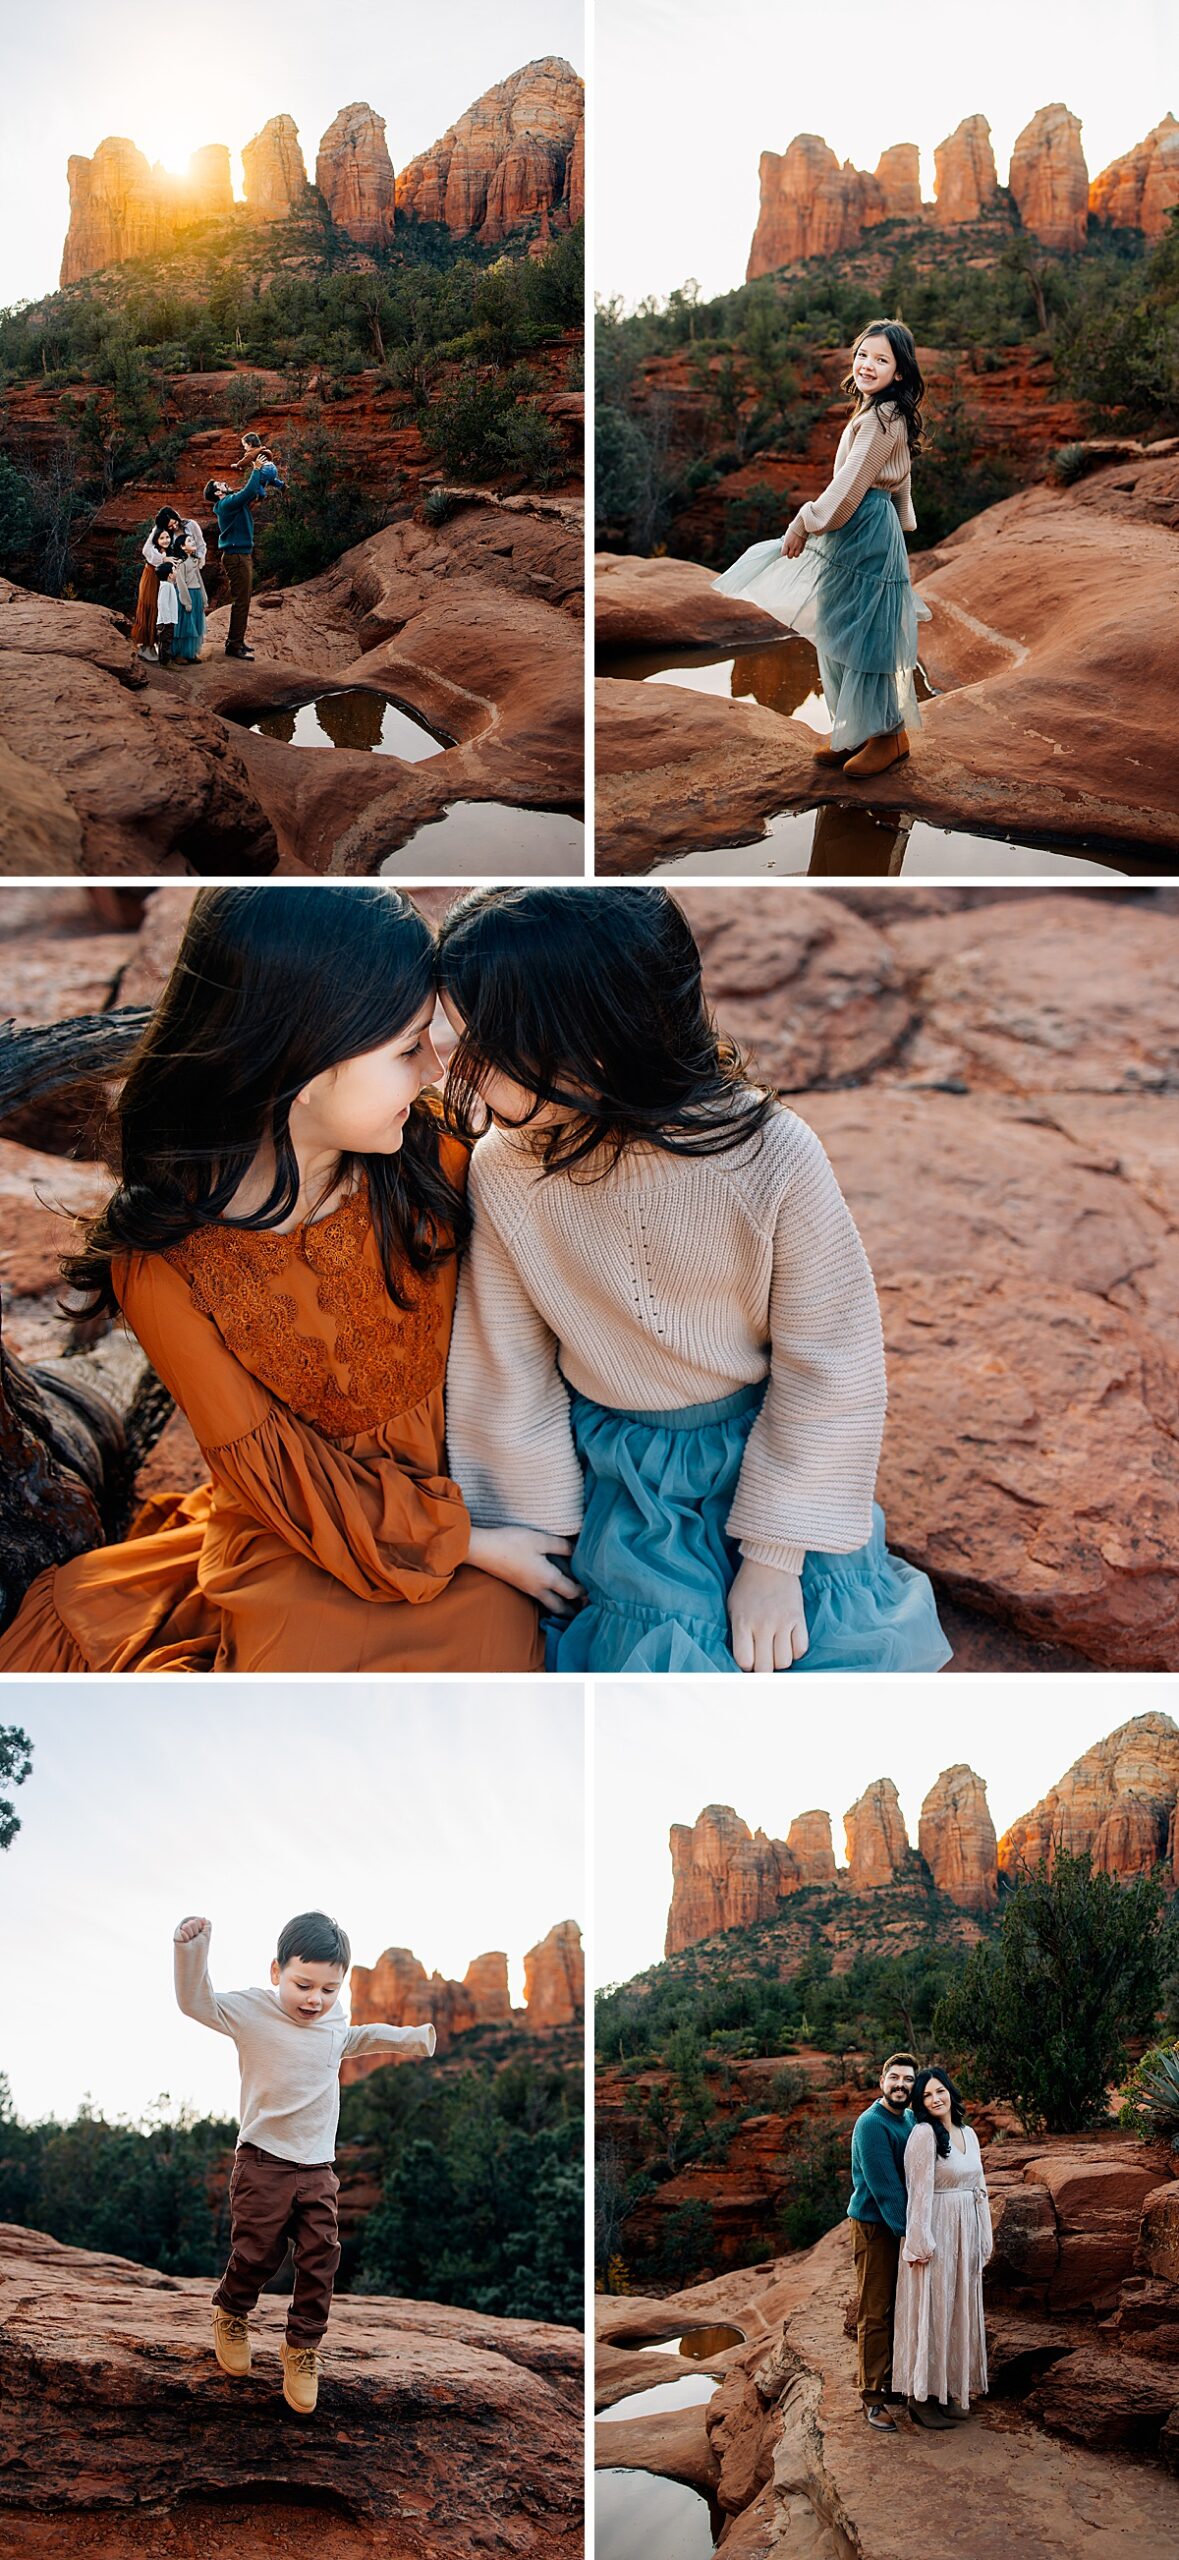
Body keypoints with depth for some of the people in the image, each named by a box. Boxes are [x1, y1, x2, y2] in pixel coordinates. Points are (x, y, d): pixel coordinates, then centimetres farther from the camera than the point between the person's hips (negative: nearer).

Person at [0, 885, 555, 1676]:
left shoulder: (429, 1159, -7)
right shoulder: (164, 1262, -15)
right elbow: (285, 1478, -11)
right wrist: (473, 1545, -13)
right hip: (297, 1554, -2)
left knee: (492, 1634, -23)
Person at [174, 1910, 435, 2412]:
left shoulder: (334, 2024, 5)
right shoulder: (252, 2011, -12)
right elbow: (195, 2002, -20)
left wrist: (411, 2038, 32)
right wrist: (192, 1946, -35)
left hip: (318, 2170, 5)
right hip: (263, 2164, -4)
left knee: (320, 2262, 4)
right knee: (256, 2255, 5)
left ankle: (302, 2347, 21)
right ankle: (230, 2314, 35)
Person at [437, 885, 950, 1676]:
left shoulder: (774, 1158, -26)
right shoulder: (503, 1171, -18)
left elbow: (827, 1367, -15)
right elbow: (507, 1373, -4)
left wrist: (775, 1558, -11)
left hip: (771, 1454, -1)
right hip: (625, 1478, 1)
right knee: (656, 1648, -8)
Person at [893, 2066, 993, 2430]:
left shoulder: (969, 2134, 10)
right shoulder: (923, 2134, -12)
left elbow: (978, 2188, 14)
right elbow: (919, 2191, -15)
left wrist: (984, 2238, 12)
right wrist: (921, 2243, -18)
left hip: (965, 2233, 7)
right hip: (935, 2231, -7)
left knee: (959, 2310, 12)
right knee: (931, 2309, -2)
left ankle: (951, 2390, 22)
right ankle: (922, 2397, 6)